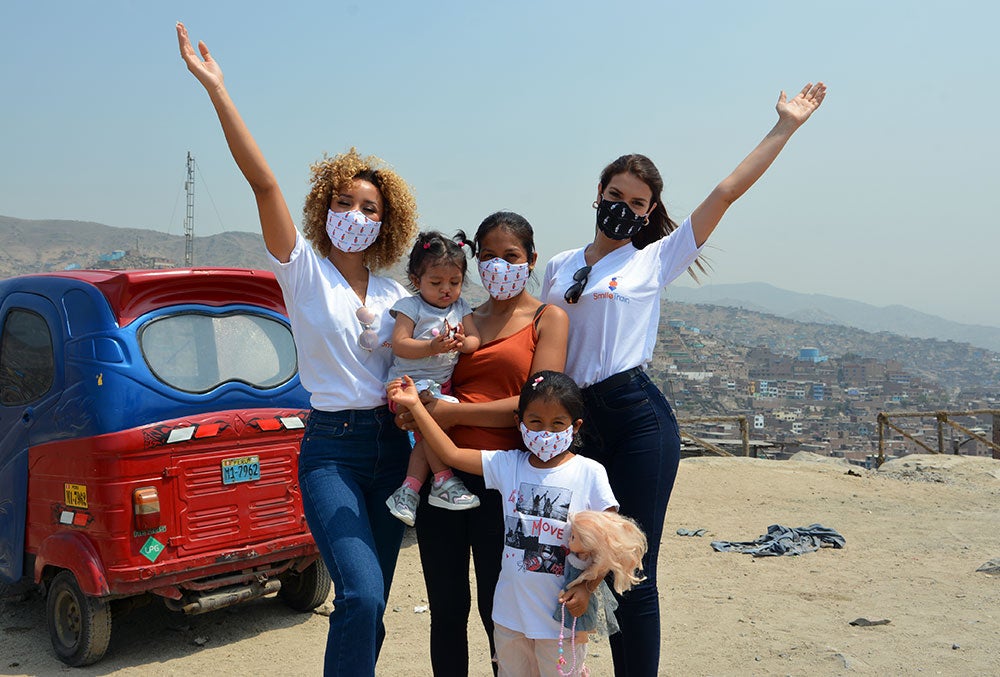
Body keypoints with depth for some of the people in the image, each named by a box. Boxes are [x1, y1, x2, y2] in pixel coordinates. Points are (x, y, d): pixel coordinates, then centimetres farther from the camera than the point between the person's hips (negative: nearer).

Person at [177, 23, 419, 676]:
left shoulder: (395, 292, 9)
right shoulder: (302, 269, -3)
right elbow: (263, 181, -15)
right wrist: (217, 88, -20)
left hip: (391, 444, 5)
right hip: (331, 449, -4)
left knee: (370, 605, 10)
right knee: (362, 596, -22)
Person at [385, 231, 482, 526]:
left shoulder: (461, 307, 9)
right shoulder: (411, 307, -6)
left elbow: (475, 339, 2)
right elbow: (399, 344, -15)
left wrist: (463, 343, -22)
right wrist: (432, 347, -28)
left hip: (443, 383, 5)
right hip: (410, 382, -5)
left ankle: (408, 490, 4)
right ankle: (444, 481, -12)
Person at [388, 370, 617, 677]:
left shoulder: (590, 473, -9)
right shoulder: (508, 464, 0)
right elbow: (451, 454, -3)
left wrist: (587, 586, -17)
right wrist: (415, 405, -7)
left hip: (562, 615, -3)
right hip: (511, 612, 4)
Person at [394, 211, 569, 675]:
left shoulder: (548, 319, 2)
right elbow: (438, 382, 20)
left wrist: (452, 413, -15)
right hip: (442, 471, 4)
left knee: (497, 612, 6)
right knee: (446, 610, 11)